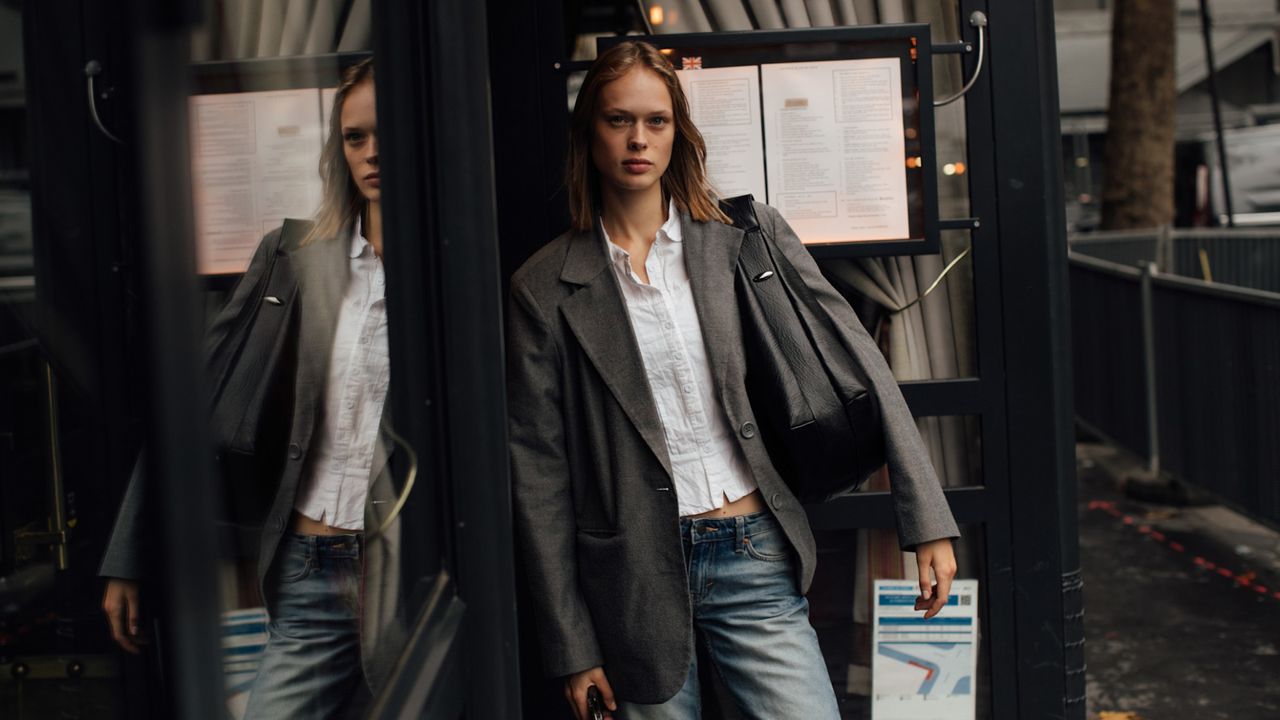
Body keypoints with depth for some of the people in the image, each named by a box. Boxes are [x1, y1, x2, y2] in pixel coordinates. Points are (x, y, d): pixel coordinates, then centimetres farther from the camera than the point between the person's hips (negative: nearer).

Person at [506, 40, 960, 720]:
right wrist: (570, 643, 0)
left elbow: (857, 363, 2)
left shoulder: (749, 235, 3)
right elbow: (538, 467, 1)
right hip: (634, 580, 0)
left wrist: (928, 521, -3)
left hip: (755, 561, 1)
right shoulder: (544, 287, 0)